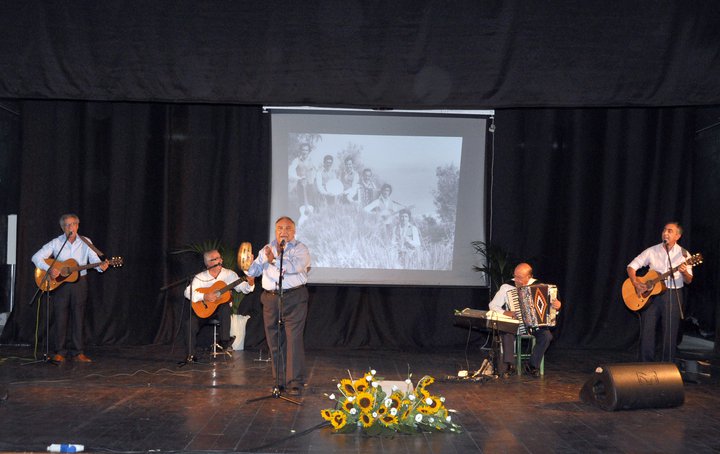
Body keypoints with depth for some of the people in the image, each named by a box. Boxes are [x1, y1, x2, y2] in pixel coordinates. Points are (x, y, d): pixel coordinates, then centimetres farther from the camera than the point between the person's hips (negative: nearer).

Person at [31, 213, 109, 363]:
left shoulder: (86, 242, 1)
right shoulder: (56, 243, -1)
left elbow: (94, 260, -6)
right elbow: (36, 257, -5)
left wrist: (101, 266, -29)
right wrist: (49, 269, -21)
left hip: (79, 282, 0)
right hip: (60, 283, 0)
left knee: (79, 318, 3)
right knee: (60, 318, 2)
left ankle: (78, 352, 9)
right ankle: (60, 352, 11)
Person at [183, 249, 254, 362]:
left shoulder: (229, 274, 1)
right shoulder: (200, 277, -1)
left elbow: (244, 289, -3)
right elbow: (188, 292, -12)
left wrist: (250, 284, -25)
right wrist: (204, 296, -25)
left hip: (222, 308, 0)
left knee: (225, 306, -34)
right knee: (193, 322, -25)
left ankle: (225, 341, -27)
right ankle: (190, 355, -8)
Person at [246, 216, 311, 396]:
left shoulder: (300, 249, 1)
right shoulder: (267, 250, 16)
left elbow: (295, 266, -18)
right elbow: (254, 271, 12)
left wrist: (274, 260, -28)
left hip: (294, 299, -5)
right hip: (270, 299, 5)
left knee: (293, 340, -10)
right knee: (274, 341, 8)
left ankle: (295, 383, -8)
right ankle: (280, 381, 18)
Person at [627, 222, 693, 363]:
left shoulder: (683, 254, 1)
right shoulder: (652, 251, 3)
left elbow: (689, 281, 1)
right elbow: (631, 266, 4)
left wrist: (684, 273, -21)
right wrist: (636, 283, -11)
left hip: (672, 295, -1)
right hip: (651, 294, 1)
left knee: (669, 333, 1)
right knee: (647, 331, 2)